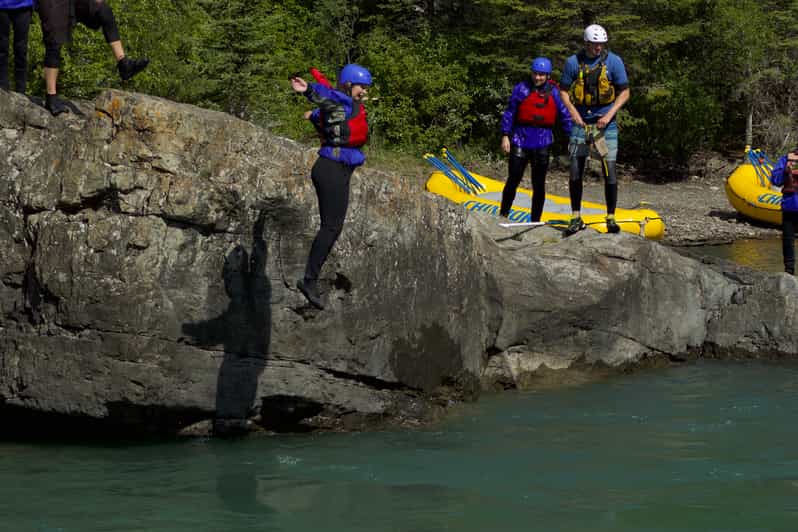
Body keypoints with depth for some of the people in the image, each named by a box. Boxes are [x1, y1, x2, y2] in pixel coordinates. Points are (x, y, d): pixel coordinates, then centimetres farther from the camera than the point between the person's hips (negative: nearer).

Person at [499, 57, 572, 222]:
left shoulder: (554, 93, 3)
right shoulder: (522, 89, -2)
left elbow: (565, 116, 7)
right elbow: (509, 113, 0)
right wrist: (505, 136, -5)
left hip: (542, 141, 2)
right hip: (521, 138, -2)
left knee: (539, 184, 7)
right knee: (513, 180, -1)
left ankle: (536, 221, 14)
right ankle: (503, 215, 11)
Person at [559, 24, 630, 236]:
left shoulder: (614, 61, -2)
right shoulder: (573, 62, 0)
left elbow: (624, 92, 1)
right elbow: (564, 91, 7)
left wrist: (609, 115, -11)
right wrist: (574, 113, -8)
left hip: (605, 123, -1)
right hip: (581, 123, 1)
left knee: (610, 171, -6)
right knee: (575, 172, 1)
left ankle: (611, 218, 3)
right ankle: (576, 218, 11)